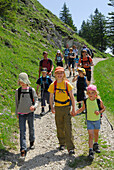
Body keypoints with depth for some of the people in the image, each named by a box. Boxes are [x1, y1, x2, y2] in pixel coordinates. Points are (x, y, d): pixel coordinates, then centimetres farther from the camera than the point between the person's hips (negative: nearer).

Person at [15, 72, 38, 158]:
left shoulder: (32, 90, -2)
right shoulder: (18, 91, 2)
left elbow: (36, 100, 0)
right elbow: (17, 102, 11)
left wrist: (34, 106, -22)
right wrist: (17, 113, 14)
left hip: (30, 113, 0)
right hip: (21, 114, 0)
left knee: (31, 128, 16)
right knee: (22, 131, -6)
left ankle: (32, 142, 42)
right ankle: (23, 149, -7)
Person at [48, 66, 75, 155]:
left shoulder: (67, 84, -1)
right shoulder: (53, 85, 1)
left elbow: (72, 97, 3)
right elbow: (51, 97, 8)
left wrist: (73, 108, 0)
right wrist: (52, 107, -4)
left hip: (67, 108, -2)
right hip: (58, 108, 2)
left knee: (68, 128, -7)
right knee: (60, 127, 11)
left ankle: (70, 148, -4)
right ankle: (62, 144, 32)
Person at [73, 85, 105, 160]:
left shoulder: (99, 101, -13)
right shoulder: (86, 101, -9)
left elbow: (103, 108, 1)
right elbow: (82, 109, 7)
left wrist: (99, 112, -19)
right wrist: (75, 113, -3)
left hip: (97, 120, 1)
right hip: (89, 121, -1)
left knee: (96, 133, 20)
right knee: (91, 135, -7)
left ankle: (96, 145, 45)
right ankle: (91, 151, -7)